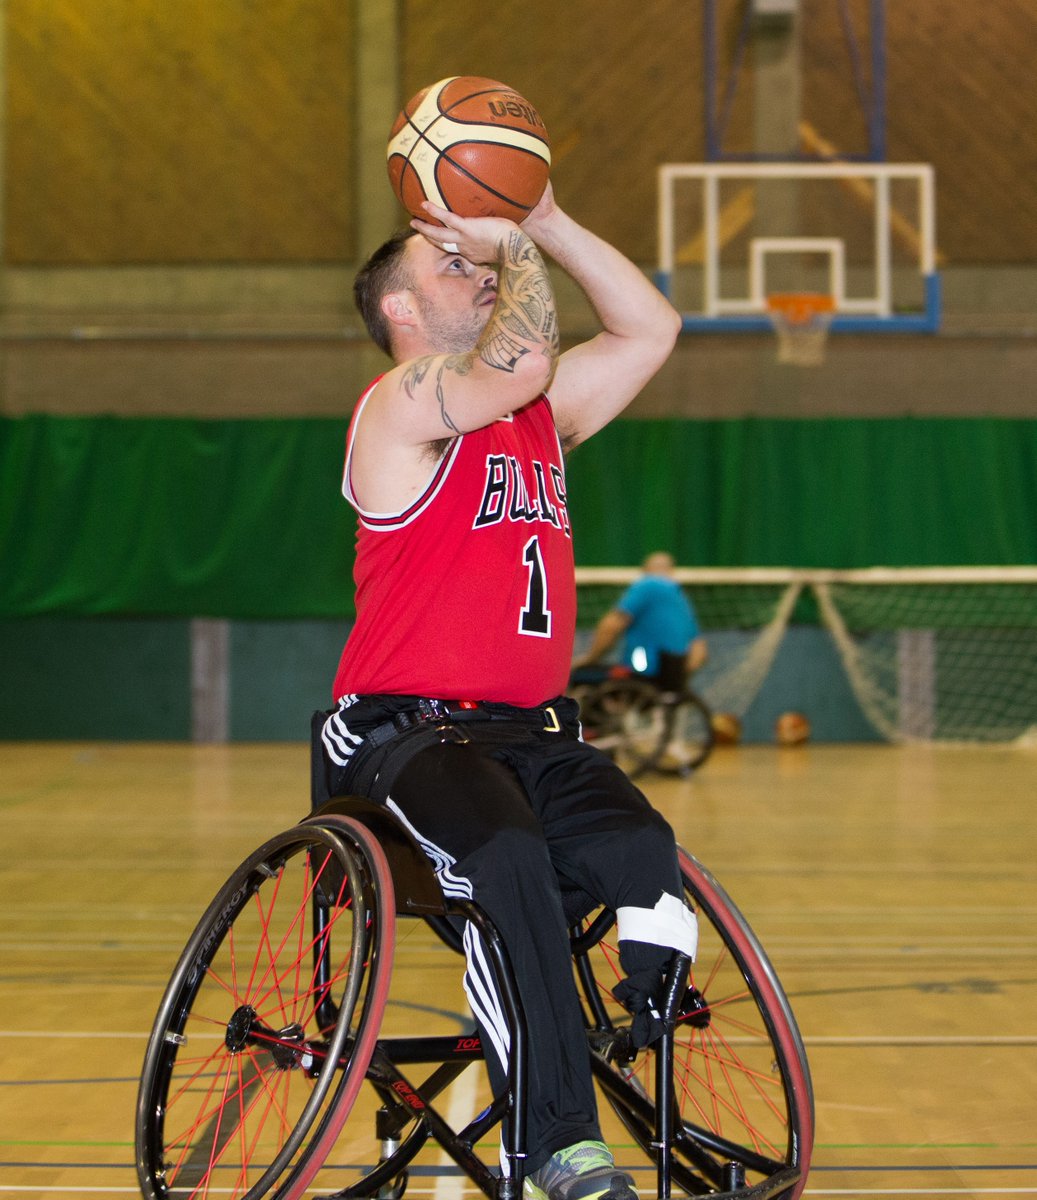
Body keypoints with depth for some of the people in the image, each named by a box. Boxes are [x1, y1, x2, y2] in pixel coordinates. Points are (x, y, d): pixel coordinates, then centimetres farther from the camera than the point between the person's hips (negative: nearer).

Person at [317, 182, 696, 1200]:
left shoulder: (542, 413, 19)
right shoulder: (404, 402, -3)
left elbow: (650, 329, 14)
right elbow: (516, 363, -21)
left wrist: (545, 222, 10)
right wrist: (516, 245, -5)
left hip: (532, 731, 6)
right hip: (405, 730, -6)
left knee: (643, 855, -25)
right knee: (511, 857, -35)